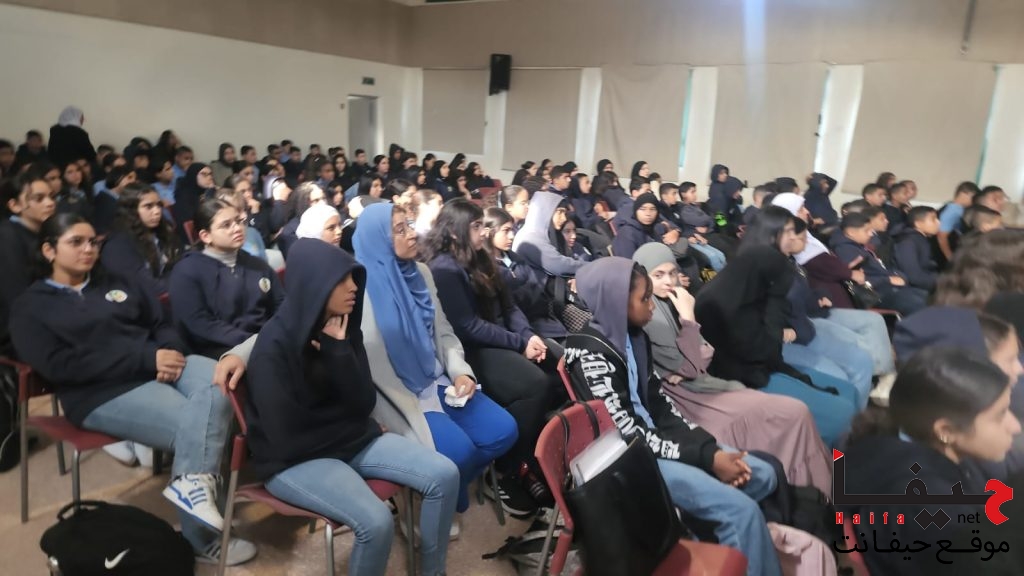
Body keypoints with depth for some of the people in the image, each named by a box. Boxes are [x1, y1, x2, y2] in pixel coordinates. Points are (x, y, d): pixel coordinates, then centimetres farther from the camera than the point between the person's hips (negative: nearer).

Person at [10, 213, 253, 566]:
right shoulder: (31, 307, 9)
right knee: (190, 424, -26)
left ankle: (193, 480, -38)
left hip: (162, 367, 5)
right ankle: (201, 540, -16)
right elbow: (60, 365, -7)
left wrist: (170, 352, -8)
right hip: (103, 392, -4)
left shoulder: (117, 284, 25)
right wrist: (146, 360, -17)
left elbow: (161, 325, 19)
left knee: (220, 381, -30)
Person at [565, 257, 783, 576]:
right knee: (742, 511, -17)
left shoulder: (633, 336, 6)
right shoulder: (589, 353, -21)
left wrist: (710, 447, -5)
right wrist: (706, 459, -19)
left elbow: (660, 406, 8)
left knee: (763, 475, 8)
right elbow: (628, 434, -22)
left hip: (653, 441, 9)